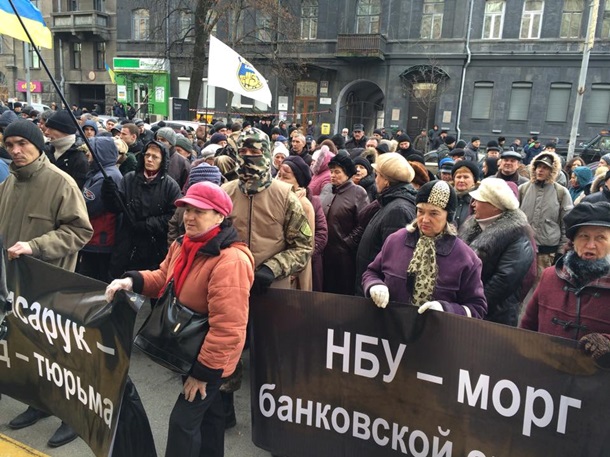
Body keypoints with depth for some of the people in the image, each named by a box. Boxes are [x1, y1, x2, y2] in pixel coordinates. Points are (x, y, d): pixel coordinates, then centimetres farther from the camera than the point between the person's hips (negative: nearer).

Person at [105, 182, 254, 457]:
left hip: (210, 358, -9)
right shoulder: (183, 244, -1)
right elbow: (164, 279, 12)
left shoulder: (230, 260, -31)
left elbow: (226, 328, -30)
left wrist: (204, 371, -24)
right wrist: (132, 281, -8)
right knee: (207, 409, 26)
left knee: (183, 419, 2)